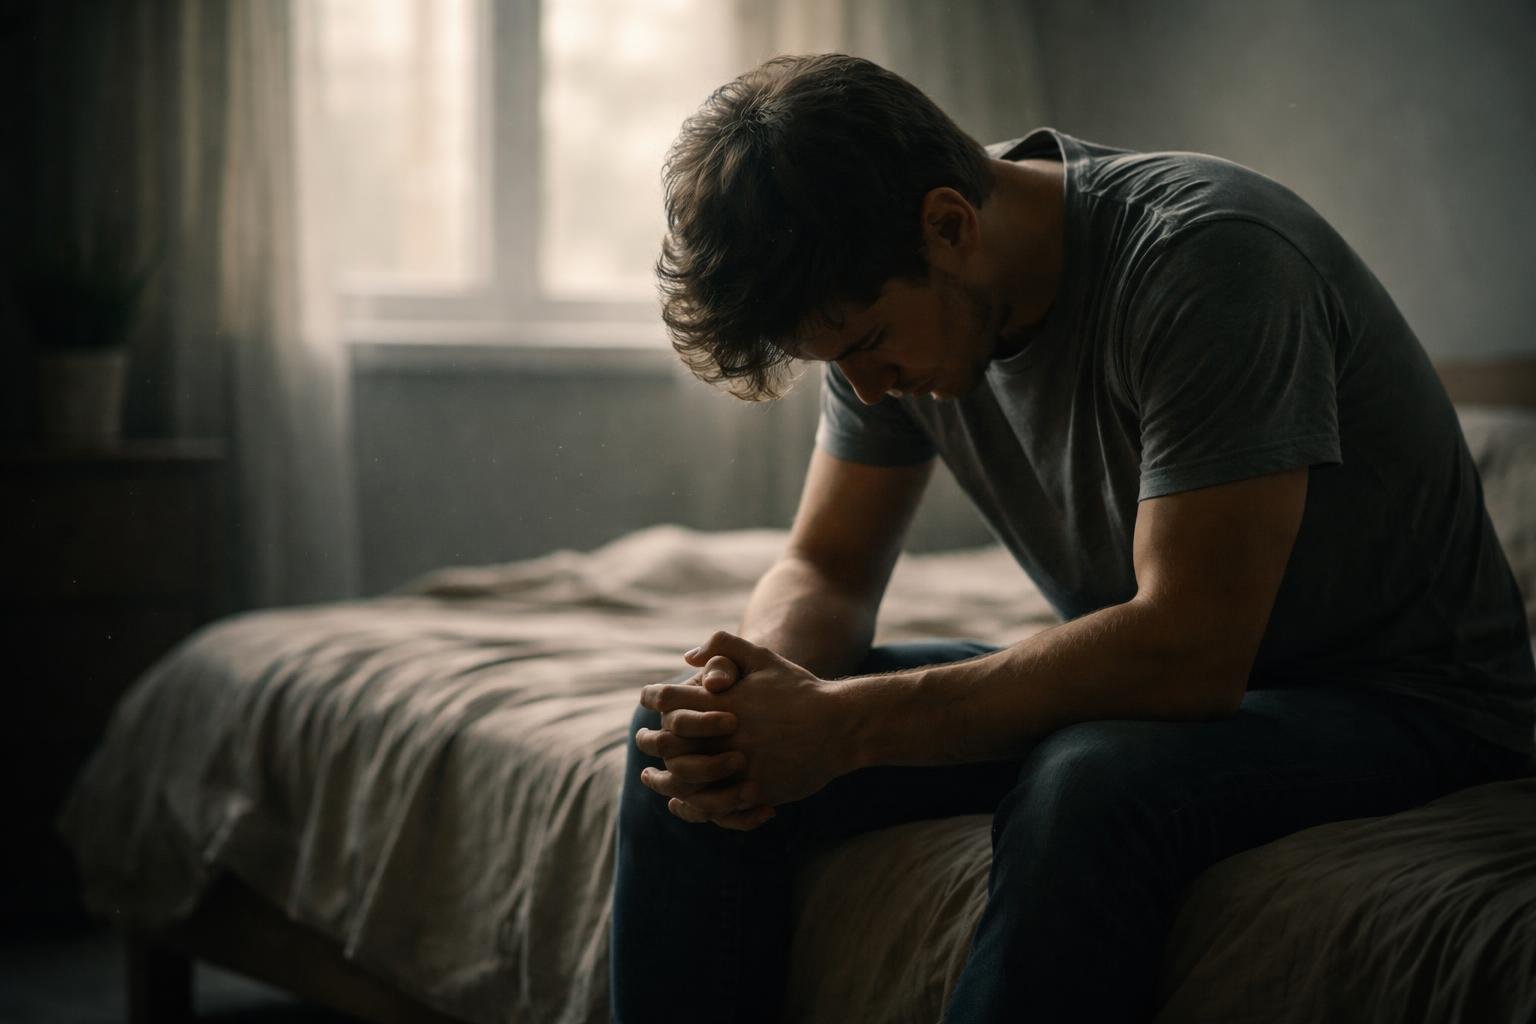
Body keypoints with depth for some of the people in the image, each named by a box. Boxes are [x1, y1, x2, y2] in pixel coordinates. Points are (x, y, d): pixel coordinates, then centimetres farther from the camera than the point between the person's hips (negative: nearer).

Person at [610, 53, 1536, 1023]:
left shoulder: (1205, 258, -28)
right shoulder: (888, 301, -6)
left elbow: (1188, 652, -33)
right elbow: (827, 569, 2)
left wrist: (846, 725, -33)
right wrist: (753, 684, -22)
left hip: (1400, 700, -6)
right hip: (1145, 680, 7)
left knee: (1088, 789, -40)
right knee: (693, 756, -8)